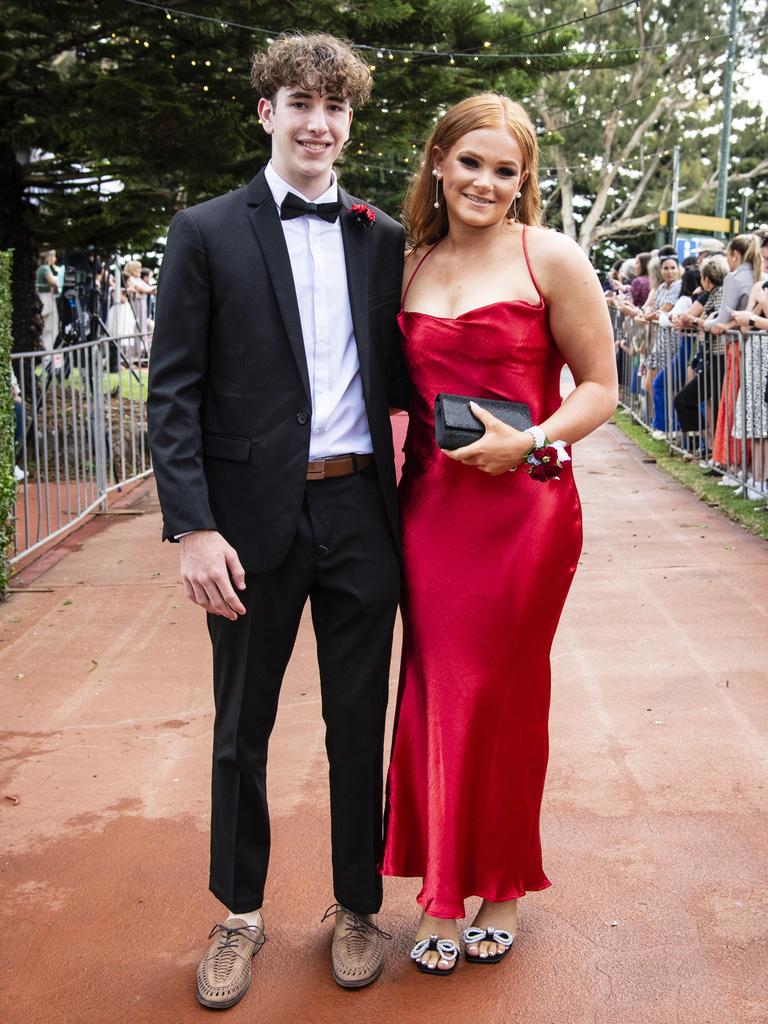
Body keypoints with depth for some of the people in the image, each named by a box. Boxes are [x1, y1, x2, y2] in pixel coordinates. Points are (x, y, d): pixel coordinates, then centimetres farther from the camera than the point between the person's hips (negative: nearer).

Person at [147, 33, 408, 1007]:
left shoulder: (382, 238, 9)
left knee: (359, 723, 13)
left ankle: (356, 907, 33)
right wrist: (192, 527, -14)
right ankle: (239, 913, 33)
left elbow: (394, 377, 13)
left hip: (358, 513, 2)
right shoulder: (206, 233, -1)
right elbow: (173, 391, -6)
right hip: (254, 520, -2)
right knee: (241, 727, 13)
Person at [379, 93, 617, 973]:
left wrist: (529, 443, -18)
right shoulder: (411, 266, 11)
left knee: (502, 696, 6)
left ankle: (503, 886, 28)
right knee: (436, 693, 7)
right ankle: (444, 889, 25)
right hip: (429, 506, 4)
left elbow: (600, 387, -3)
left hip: (521, 506, -4)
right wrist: (394, 468, 5)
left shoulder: (550, 258, -3)